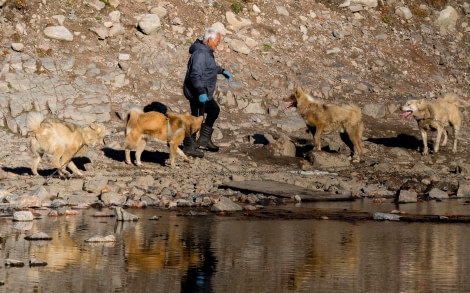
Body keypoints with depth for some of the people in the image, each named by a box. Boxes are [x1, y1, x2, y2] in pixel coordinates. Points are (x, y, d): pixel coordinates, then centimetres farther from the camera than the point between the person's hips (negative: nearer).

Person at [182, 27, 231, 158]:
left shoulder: (206, 52, 10)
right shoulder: (201, 54, -24)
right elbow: (195, 75, -33)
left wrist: (222, 71, 40)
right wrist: (201, 92, -39)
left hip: (205, 93, 11)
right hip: (197, 93, -11)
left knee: (214, 110, 24)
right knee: (197, 118, -5)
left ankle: (204, 139, 33)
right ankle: (189, 147, 4)